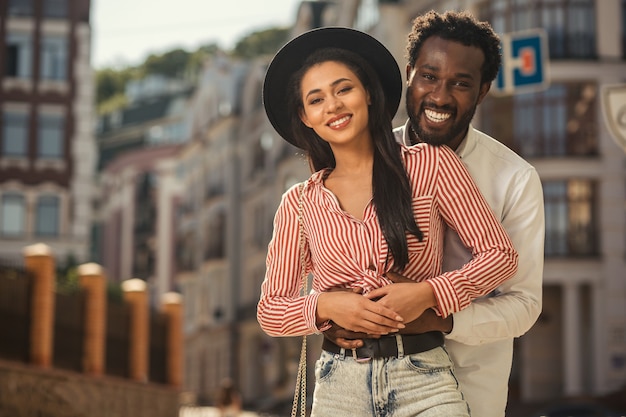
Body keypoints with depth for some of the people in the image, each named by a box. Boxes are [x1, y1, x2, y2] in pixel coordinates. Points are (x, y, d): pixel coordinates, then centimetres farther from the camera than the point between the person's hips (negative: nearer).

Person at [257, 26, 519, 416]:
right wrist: (325, 305, -12)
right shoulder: (299, 204, 6)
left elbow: (500, 254, 0)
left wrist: (427, 293, -14)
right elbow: (270, 311, 8)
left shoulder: (430, 165, 1)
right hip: (339, 383, 2)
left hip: (423, 379, -2)